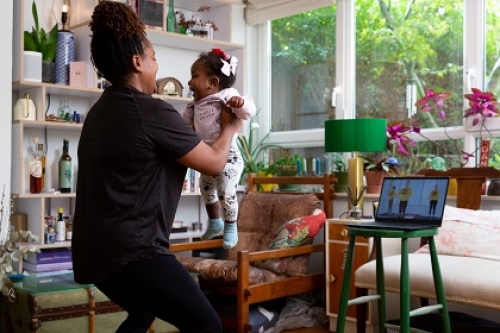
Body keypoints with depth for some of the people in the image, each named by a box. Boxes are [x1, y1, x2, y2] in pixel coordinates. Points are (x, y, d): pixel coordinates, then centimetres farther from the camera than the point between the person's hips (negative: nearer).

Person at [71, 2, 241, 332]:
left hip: (96, 247, 10)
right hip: (131, 249, -10)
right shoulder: (153, 111, -15)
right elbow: (215, 163, -6)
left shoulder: (102, 110, 13)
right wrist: (230, 127, 12)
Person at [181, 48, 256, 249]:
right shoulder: (195, 105, 10)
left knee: (226, 193, -10)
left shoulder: (227, 96, -16)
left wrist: (241, 102, -49)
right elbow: (183, 120, 24)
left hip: (227, 156, -9)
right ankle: (215, 222, 38)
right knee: (206, 190, 20)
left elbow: (248, 112, -28)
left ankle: (231, 228, 9)